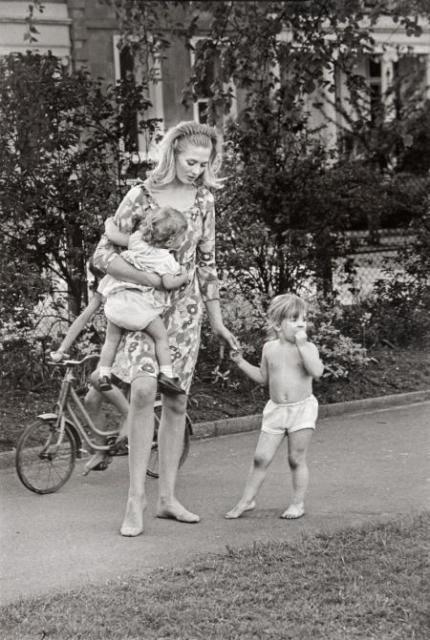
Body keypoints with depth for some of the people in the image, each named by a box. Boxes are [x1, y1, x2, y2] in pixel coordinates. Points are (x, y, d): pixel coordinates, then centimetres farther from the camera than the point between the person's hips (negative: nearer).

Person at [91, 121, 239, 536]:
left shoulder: (203, 201, 5)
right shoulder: (141, 195, -8)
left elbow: (206, 264, 12)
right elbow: (103, 255, -11)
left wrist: (216, 319, 12)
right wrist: (149, 278, -21)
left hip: (185, 310, 4)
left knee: (176, 401, 4)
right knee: (144, 390, -21)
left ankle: (167, 498, 14)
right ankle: (135, 501, -16)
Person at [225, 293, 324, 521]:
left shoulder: (308, 348, -6)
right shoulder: (270, 349, 4)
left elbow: (317, 371, -25)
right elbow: (263, 377, 17)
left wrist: (301, 344, -26)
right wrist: (241, 362, 9)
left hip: (302, 408, -3)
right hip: (275, 409, 3)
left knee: (296, 459, 3)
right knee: (261, 458, 2)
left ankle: (298, 503, 16)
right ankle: (247, 500, 14)